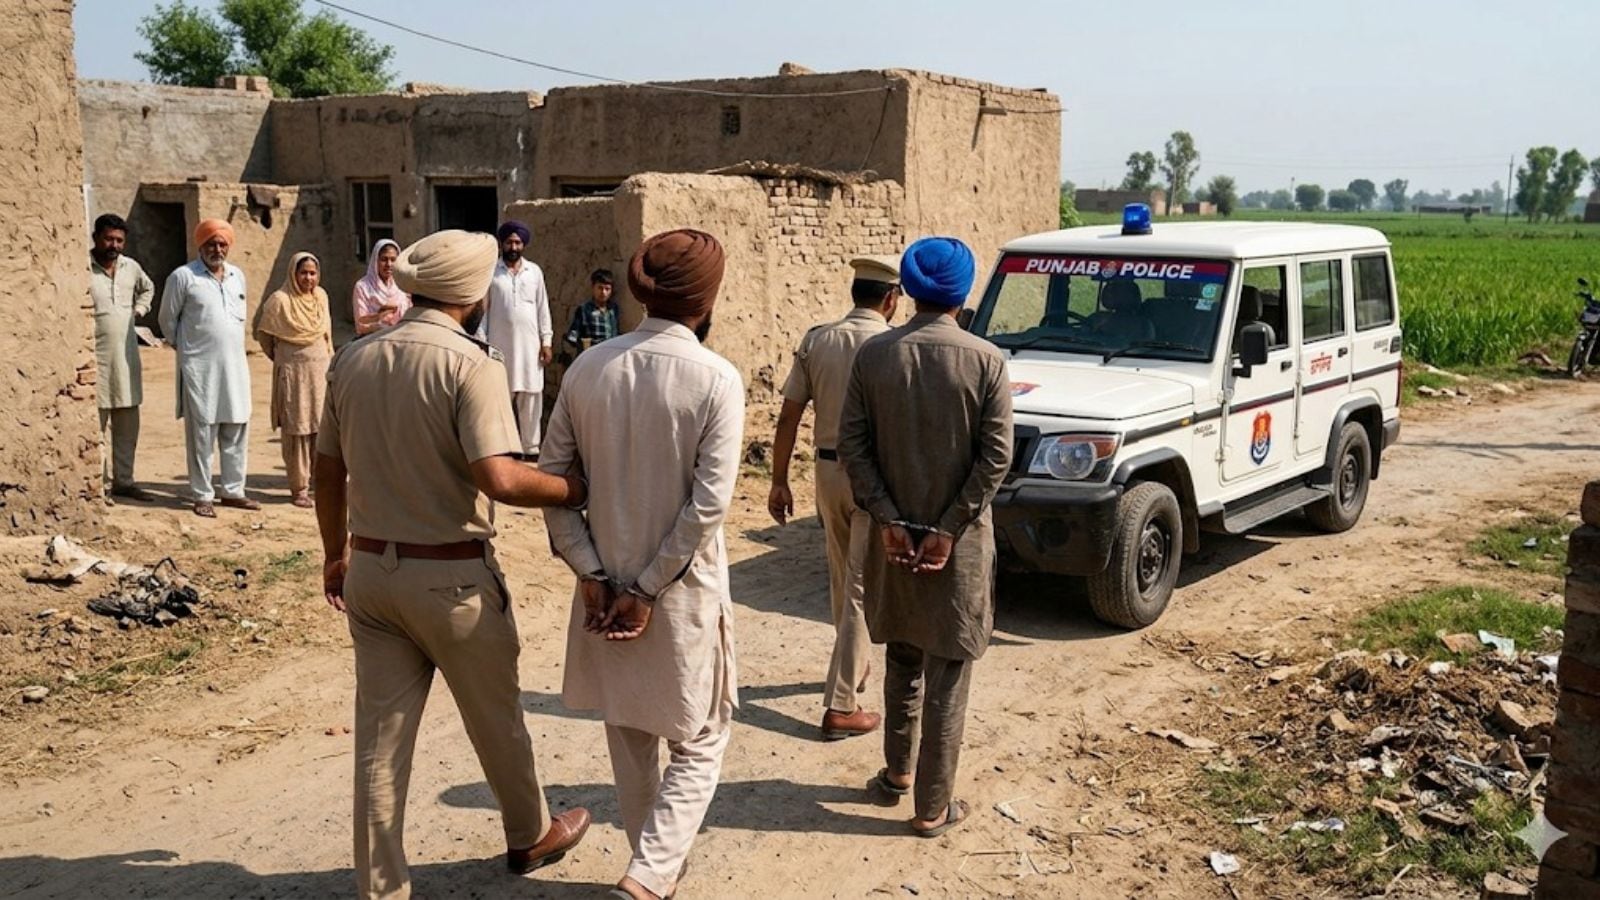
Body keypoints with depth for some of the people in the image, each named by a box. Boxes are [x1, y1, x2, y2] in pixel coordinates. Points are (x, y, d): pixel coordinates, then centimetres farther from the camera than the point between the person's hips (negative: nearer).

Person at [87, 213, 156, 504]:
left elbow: (148, 288, 30)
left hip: (126, 355, 6)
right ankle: (101, 484, 3)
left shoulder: (131, 267, 9)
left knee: (127, 423, 11)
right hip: (95, 356, -6)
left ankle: (123, 480, 21)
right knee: (97, 423, -3)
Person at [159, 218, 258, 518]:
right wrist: (184, 346, 11)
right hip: (200, 367, -5)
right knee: (202, 434, 0)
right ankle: (202, 496, 7)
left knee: (237, 431, 8)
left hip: (235, 365, 5)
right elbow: (168, 319, 2)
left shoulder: (238, 276, 10)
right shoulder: (183, 277, -6)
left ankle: (233, 491, 18)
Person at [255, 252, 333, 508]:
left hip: (321, 370, 5)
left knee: (321, 427, 6)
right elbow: (263, 333, 0)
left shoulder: (321, 297, 6)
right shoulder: (280, 300, -10)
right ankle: (299, 488, 6)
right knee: (296, 429, 0)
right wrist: (279, 357, 10)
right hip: (293, 372, -4)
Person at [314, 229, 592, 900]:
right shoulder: (471, 364, -16)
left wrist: (335, 555, 22)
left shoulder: (352, 360, 3)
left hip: (371, 570, 5)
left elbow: (328, 472, 10)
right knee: (496, 720, 17)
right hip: (451, 576, -5)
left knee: (379, 737, 11)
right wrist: (577, 489, -12)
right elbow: (499, 479, -27)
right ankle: (531, 836, 39)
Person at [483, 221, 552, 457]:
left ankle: (531, 446, 10)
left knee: (531, 398, 3)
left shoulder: (534, 272, 6)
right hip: (500, 345, -2)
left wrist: (546, 341, 3)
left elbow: (542, 308, 8)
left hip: (529, 345, 2)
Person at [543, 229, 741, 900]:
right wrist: (648, 590, -12)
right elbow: (708, 503, -19)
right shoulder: (716, 379, -15)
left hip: (607, 582, 4)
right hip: (683, 591, -4)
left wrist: (593, 575, -3)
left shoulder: (589, 367, -3)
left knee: (628, 734, 22)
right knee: (699, 741, 14)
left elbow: (552, 476, -3)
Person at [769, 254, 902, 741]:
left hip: (828, 469, 5)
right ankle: (841, 706, 1)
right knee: (861, 588, 0)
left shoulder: (816, 340, 1)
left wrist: (779, 481, 6)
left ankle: (855, 667, 41)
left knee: (842, 578, 22)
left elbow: (788, 417, 0)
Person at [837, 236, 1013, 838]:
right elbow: (996, 456, -13)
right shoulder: (986, 361, -10)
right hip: (960, 541, -3)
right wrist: (947, 530, -11)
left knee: (902, 659, 22)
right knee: (947, 676, 6)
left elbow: (852, 445, -6)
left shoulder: (873, 355, -4)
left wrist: (889, 519, -6)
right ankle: (933, 808, 14)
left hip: (894, 533, 3)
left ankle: (897, 773, 36)